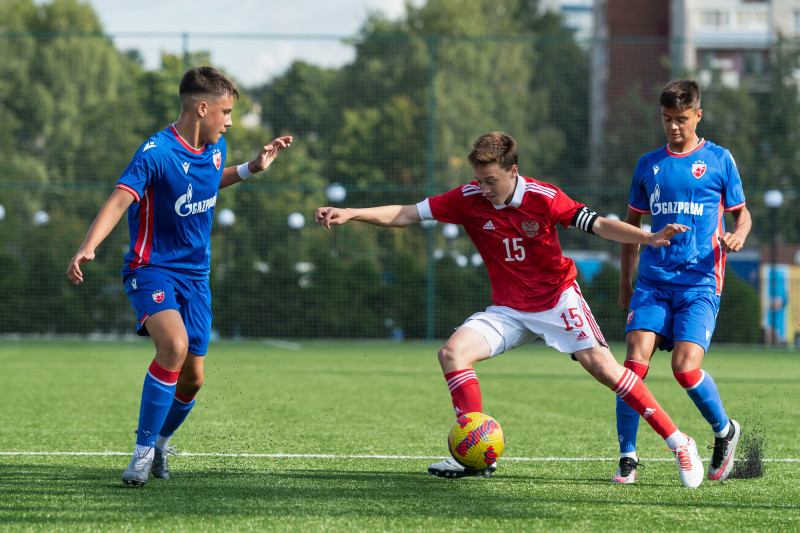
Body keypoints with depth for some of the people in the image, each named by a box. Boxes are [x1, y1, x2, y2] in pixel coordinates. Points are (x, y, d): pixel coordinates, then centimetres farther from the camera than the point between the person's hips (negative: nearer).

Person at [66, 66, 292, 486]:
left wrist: (252, 168, 16)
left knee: (192, 378, 3)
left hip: (195, 275, 7)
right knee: (174, 344, -32)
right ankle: (143, 450, -21)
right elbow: (119, 200, -31)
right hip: (152, 268, -7)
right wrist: (88, 247, -47)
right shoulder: (157, 152, -18)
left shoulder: (214, 149, 5)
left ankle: (161, 441, 32)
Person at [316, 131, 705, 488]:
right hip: (508, 310, 4)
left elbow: (598, 225, -16)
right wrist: (350, 214, -15)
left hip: (557, 298, -4)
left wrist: (649, 238, -30)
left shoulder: (542, 198, -16)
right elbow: (405, 215, -5)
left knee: (601, 365, -18)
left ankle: (677, 442, -8)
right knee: (453, 352, -17)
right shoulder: (469, 200, -8)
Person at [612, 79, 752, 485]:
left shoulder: (718, 160, 5)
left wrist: (738, 234, -12)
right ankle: (627, 456, -3)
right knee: (635, 360, -13)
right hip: (653, 280, 3)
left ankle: (725, 432, 11)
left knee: (685, 367, -17)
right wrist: (624, 281, 17)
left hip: (700, 282, -3)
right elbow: (633, 222, 21)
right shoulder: (649, 165, 13)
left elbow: (741, 212, 12)